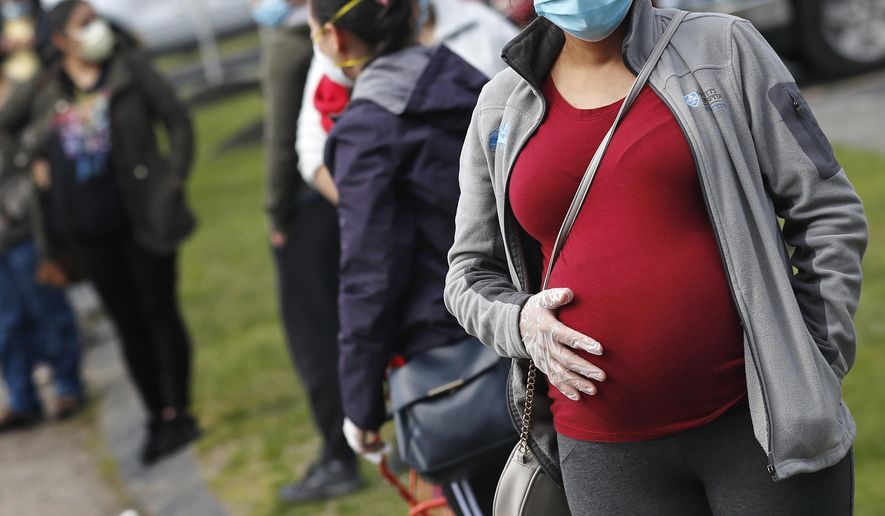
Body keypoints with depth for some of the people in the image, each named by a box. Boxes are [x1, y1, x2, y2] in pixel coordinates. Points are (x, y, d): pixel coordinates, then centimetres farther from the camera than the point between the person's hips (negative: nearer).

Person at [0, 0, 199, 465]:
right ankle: (155, 416, 18)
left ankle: (177, 413, 8)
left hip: (141, 217, -3)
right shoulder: (44, 90, 4)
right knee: (127, 323, 9)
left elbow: (177, 121, 0)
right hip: (85, 229, 3)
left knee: (159, 313, 1)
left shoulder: (129, 69, -1)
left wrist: (174, 181, -7)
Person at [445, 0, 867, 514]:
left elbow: (828, 213, 1)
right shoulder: (501, 108, 9)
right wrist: (519, 322, -5)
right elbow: (471, 274, 17)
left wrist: (815, 372, -5)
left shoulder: (721, 47, 2)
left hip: (755, 419, -2)